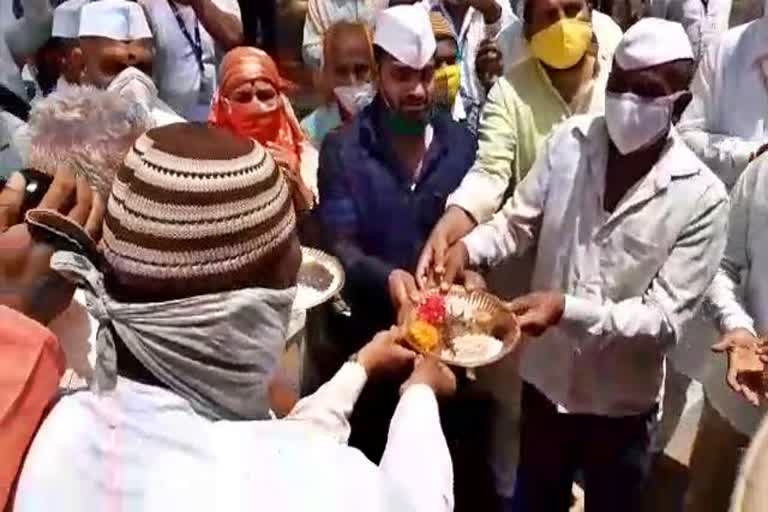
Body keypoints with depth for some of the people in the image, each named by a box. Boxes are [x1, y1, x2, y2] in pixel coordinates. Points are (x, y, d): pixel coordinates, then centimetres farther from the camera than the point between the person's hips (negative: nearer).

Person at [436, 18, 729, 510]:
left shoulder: (702, 196, -18)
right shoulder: (569, 142, -11)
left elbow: (665, 318, -20)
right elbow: (518, 221, -2)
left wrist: (568, 308, -33)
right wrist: (468, 246, -22)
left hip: (622, 401, -2)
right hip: (546, 377, 2)